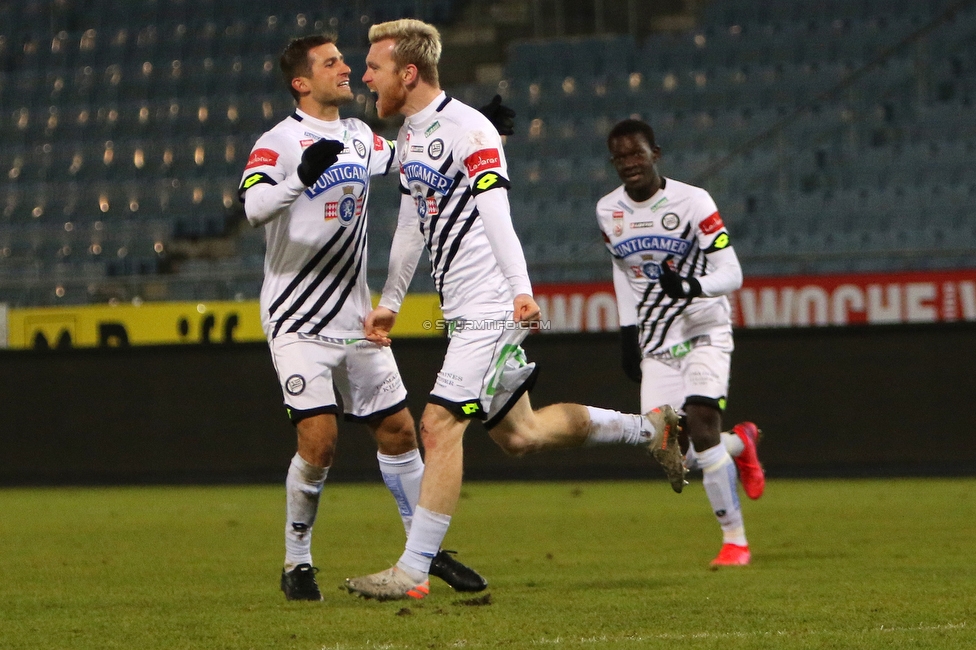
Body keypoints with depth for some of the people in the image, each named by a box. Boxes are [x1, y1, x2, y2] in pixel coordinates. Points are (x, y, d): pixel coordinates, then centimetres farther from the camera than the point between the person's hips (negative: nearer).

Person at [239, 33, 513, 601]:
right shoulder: (280, 142, -12)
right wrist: (302, 177, -46)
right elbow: (254, 207, -28)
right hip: (298, 320, -7)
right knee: (320, 440, -14)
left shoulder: (359, 137, 10)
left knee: (398, 431, 9)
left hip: (355, 317, 7)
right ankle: (297, 563, 2)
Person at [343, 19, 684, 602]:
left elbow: (496, 214, -22)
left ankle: (413, 571, -13)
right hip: (465, 310, 10)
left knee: (440, 423, -14)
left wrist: (521, 290, -31)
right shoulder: (408, 136, 15)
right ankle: (650, 428, 28)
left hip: (491, 307, -10)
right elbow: (411, 226, 25)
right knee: (516, 434, 13)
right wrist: (389, 303, 30)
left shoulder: (467, 128, -14)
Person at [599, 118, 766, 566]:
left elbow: (732, 275, -17)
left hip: (703, 328, -5)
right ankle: (738, 444, 28)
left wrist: (691, 286, -37)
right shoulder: (608, 211, 2)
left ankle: (735, 538, -13)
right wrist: (628, 334, 16)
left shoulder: (692, 201, -14)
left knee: (701, 422, -22)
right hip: (656, 339, 5)